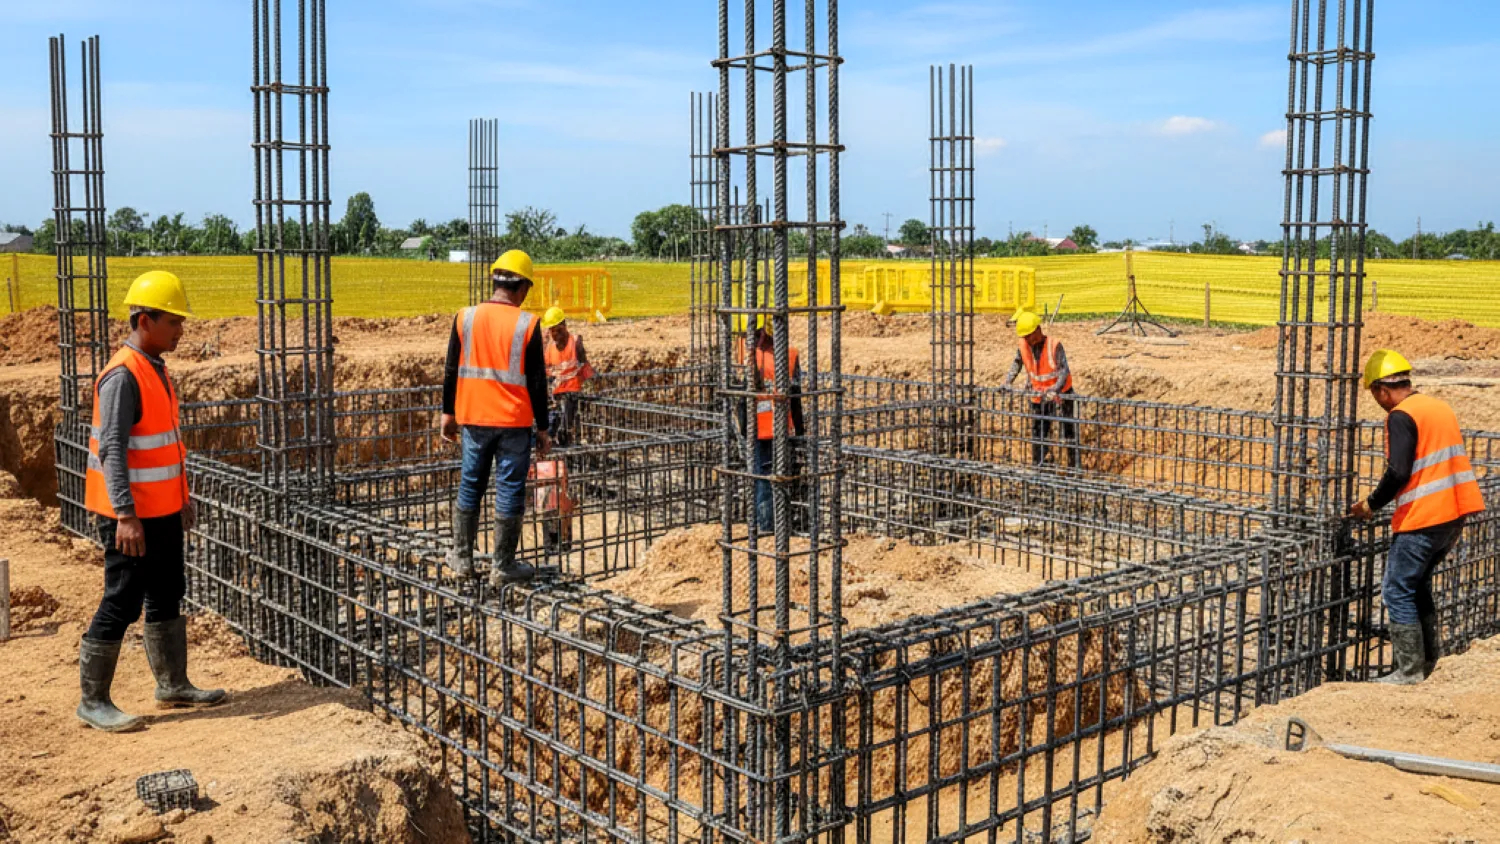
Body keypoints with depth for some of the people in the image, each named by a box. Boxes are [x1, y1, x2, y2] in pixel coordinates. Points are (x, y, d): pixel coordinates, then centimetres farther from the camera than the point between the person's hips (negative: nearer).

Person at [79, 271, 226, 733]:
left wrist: (182, 496, 21)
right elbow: (112, 450, -23)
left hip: (163, 511, 10)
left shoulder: (156, 369, 10)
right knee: (122, 604, -3)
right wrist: (125, 516, -27)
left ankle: (173, 685, 29)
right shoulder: (123, 376, -19)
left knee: (167, 596, 17)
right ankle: (93, 702, 9)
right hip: (132, 515, -10)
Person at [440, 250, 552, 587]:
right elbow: (537, 382, -6)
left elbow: (451, 371, 5)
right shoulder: (527, 324, -9)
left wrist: (448, 413, 15)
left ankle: (462, 558, 25)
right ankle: (503, 568, 11)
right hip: (514, 422, -3)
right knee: (510, 492, 5)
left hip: (473, 419, 3)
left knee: (470, 487, 16)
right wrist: (542, 429, 1)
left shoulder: (465, 318, 0)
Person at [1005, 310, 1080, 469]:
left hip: (1061, 394, -5)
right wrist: (1007, 382, -1)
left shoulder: (1054, 345, -21)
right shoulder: (1024, 345, -7)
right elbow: (1017, 363, 11)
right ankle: (1037, 467, 23)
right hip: (1039, 396, 5)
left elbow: (1064, 370, -27)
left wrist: (1055, 390, -42)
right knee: (1038, 433, 12)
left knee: (1069, 432, 0)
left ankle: (1073, 466, 7)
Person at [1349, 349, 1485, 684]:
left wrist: (1371, 504, -7)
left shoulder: (1401, 416, -12)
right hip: (1455, 512, 9)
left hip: (1422, 518, -9)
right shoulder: (1440, 407, 14)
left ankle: (1410, 670, 3)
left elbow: (1398, 472, -21)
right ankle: (1430, 653, 22)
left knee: (1397, 590, 0)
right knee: (1418, 583, 22)